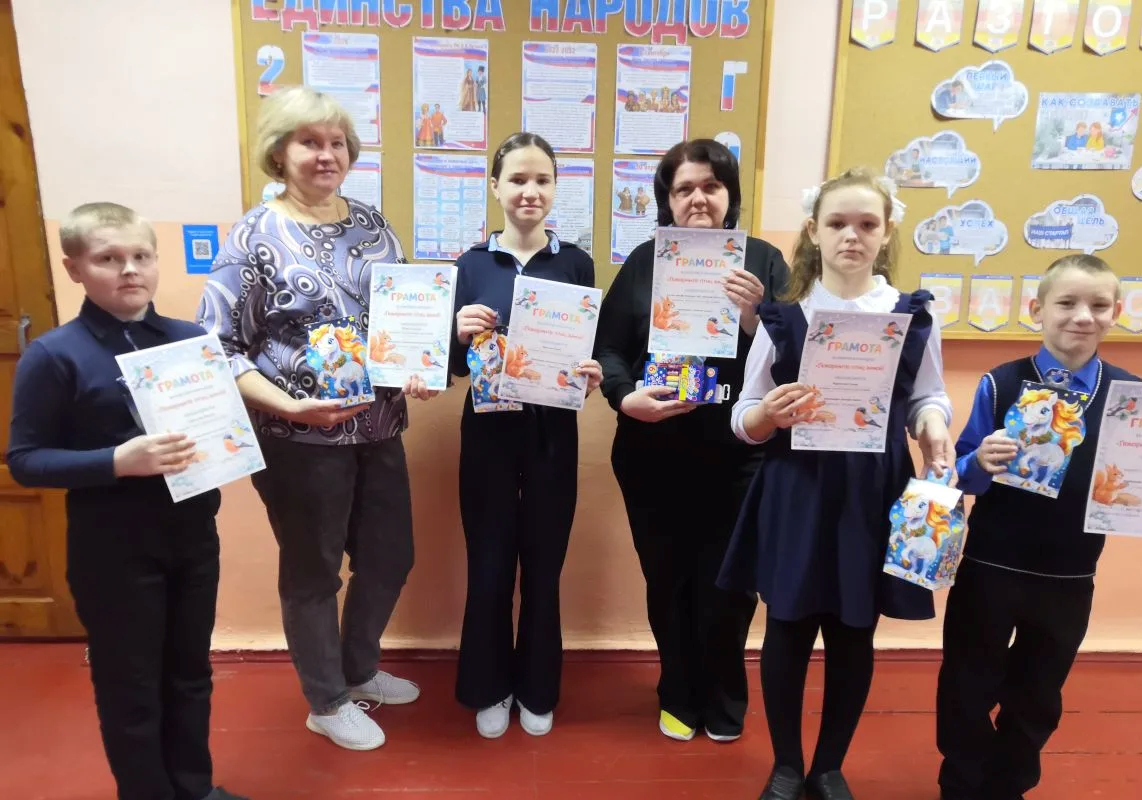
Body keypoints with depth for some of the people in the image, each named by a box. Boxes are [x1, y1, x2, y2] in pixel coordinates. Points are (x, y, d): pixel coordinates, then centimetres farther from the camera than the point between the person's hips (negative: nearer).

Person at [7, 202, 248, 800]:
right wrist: (118, 461, -24)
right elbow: (25, 460, -11)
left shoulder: (193, 339, 0)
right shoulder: (53, 356, -11)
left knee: (190, 672, 20)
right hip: (113, 547, -4)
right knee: (129, 686, 12)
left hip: (194, 534, 4)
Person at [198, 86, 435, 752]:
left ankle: (358, 670, 44)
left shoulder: (372, 224, 6)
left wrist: (419, 370, -6)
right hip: (299, 440, -5)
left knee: (390, 557, 17)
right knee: (313, 571, 12)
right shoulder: (255, 236, -9)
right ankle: (326, 702, 35)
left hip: (379, 428, 6)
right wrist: (289, 406, -23)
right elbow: (217, 348, -11)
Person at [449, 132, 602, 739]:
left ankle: (537, 690, 32)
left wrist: (593, 372, -18)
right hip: (488, 434, 0)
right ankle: (488, 690, 32)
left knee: (544, 565, 12)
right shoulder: (472, 264, 0)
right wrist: (460, 332, -20)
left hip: (553, 436, 0)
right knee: (489, 566, 10)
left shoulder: (576, 264, 1)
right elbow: (455, 366, 0)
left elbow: (595, 350, 3)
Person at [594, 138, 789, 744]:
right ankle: (679, 697, 37)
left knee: (726, 584, 8)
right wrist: (626, 397, -21)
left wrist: (753, 317, -22)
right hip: (652, 454, 1)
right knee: (667, 581, 13)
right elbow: (606, 347, -3)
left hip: (737, 454, 0)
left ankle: (724, 703, 34)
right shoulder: (644, 261, 3)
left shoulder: (764, 261, 2)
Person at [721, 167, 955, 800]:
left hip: (875, 496, 1)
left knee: (854, 638, 13)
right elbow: (743, 420, 0)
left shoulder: (915, 316, 1)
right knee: (788, 631, 8)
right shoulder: (782, 318, -2)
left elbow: (928, 396, 10)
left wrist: (932, 423, -13)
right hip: (796, 493, -1)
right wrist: (769, 414, -21)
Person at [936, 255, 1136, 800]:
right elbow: (963, 474, -7)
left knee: (1038, 698, 20)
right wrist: (981, 462, -27)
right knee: (967, 690, 12)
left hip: (1070, 578, 2)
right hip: (989, 567, -2)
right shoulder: (1001, 383, -8)